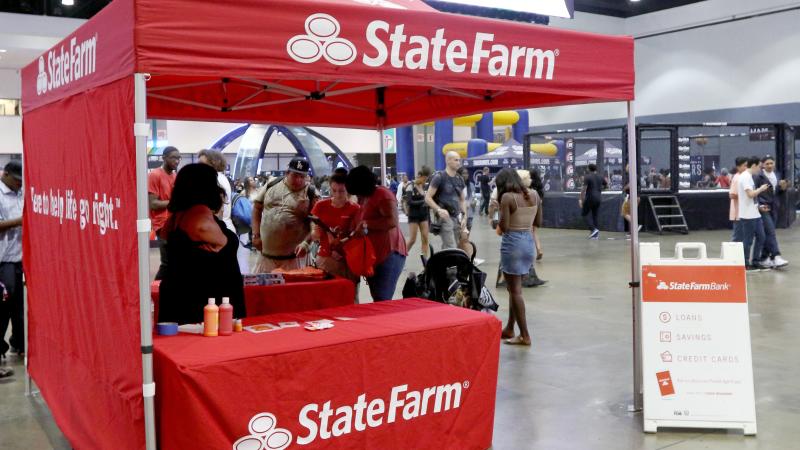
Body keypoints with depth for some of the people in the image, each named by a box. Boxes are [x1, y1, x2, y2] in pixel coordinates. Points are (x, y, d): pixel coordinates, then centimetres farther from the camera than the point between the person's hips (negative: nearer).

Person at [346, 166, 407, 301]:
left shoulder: (382, 194, -10)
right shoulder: (364, 199, 16)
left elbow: (393, 220, -23)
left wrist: (366, 224, -20)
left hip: (389, 254, -9)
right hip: (371, 257, 9)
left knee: (382, 301, -15)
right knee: (377, 300, 9)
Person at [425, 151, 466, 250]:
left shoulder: (460, 179, 13)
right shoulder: (439, 177, -7)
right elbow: (428, 198, -9)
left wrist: (464, 216, 8)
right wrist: (439, 210, -24)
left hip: (457, 217, 7)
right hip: (445, 217, -6)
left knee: (446, 248, 10)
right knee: (451, 249, -13)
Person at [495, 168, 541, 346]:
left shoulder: (507, 197, -13)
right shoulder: (534, 194, 7)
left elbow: (504, 227, -14)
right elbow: (538, 221, 16)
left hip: (513, 244, -7)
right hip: (529, 243, 7)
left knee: (515, 290, 1)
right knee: (515, 288, 19)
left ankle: (525, 336, 3)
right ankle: (509, 328, 27)